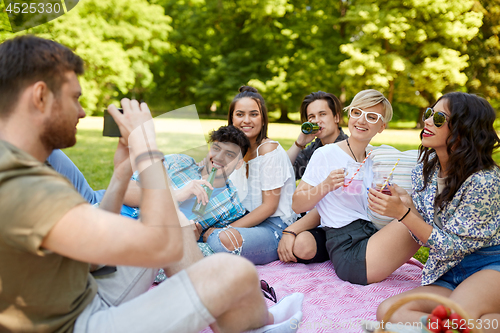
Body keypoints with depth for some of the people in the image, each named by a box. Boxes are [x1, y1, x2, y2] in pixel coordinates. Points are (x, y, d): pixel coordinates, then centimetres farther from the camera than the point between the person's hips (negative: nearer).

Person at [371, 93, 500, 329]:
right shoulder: (424, 172, 4)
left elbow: (454, 246, -15)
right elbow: (426, 237, 7)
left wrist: (402, 214, -24)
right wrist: (403, 203, -11)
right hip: (448, 277, 7)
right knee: (388, 312, -21)